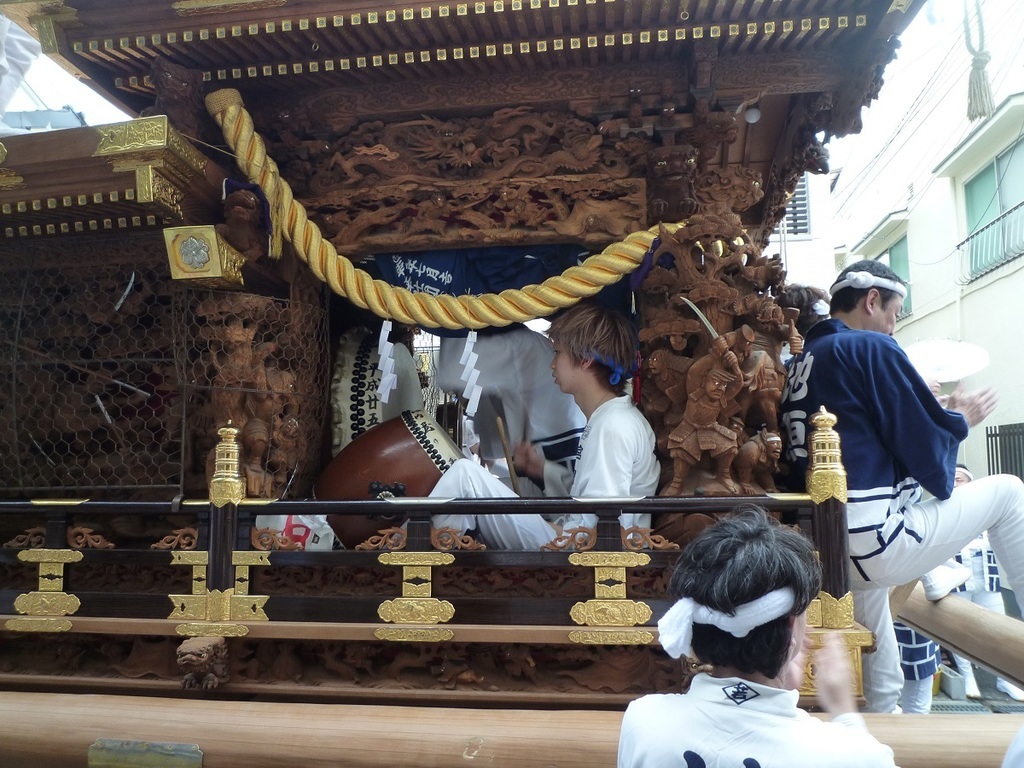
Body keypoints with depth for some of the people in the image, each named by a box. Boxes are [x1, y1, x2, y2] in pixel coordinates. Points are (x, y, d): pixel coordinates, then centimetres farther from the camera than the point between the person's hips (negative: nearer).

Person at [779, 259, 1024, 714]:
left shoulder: (800, 362, 15)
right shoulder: (870, 348, -8)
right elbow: (926, 450, -8)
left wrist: (941, 416, 23)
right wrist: (959, 419, 13)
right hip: (876, 542, -8)